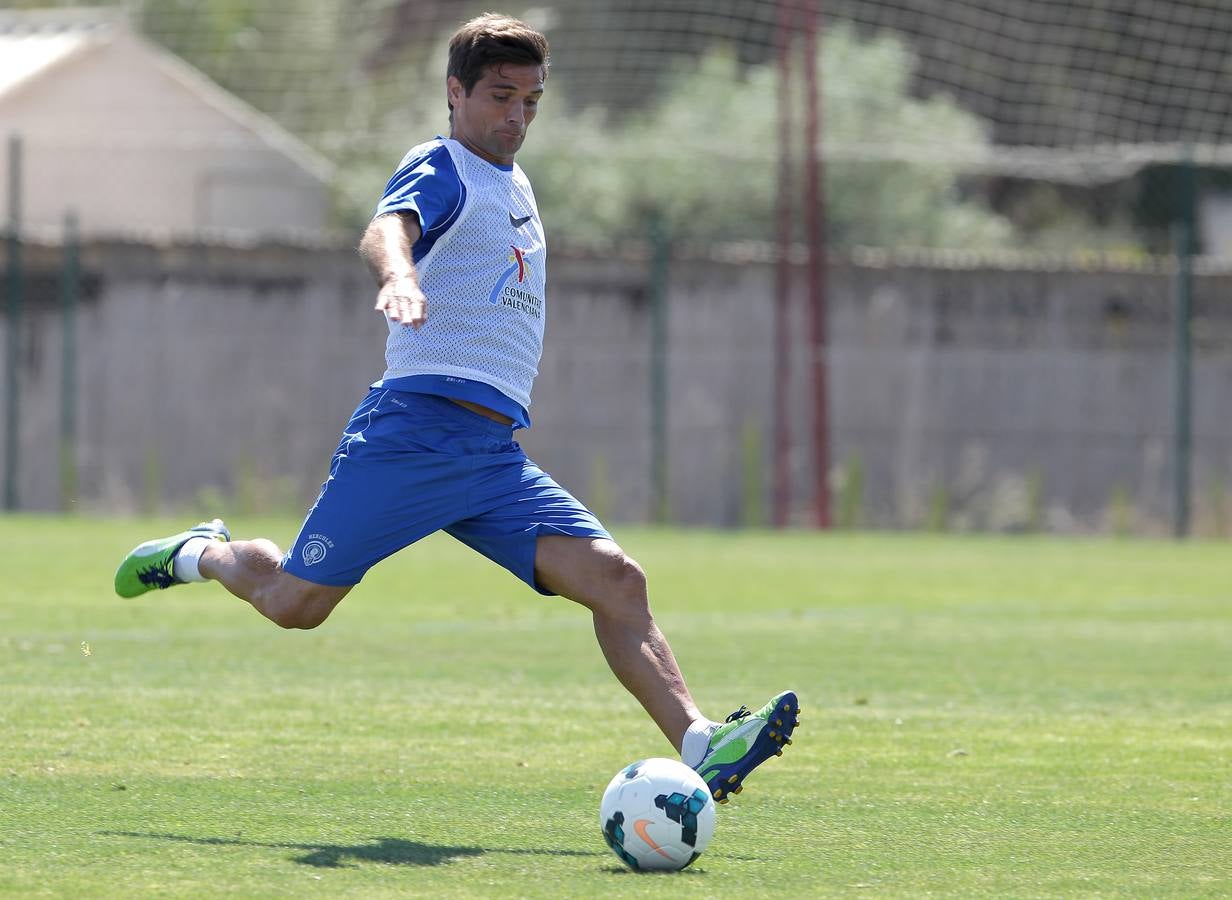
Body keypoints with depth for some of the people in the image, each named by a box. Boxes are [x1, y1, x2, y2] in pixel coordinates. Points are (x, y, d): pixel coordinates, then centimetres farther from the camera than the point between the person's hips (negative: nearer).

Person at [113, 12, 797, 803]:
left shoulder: (515, 185, 22)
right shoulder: (442, 170, -3)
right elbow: (386, 229, -27)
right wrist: (399, 276, -50)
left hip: (496, 458, 7)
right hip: (414, 428, -7)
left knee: (614, 578, -13)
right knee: (295, 602, -2)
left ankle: (703, 747, -25)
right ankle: (202, 555, 30)